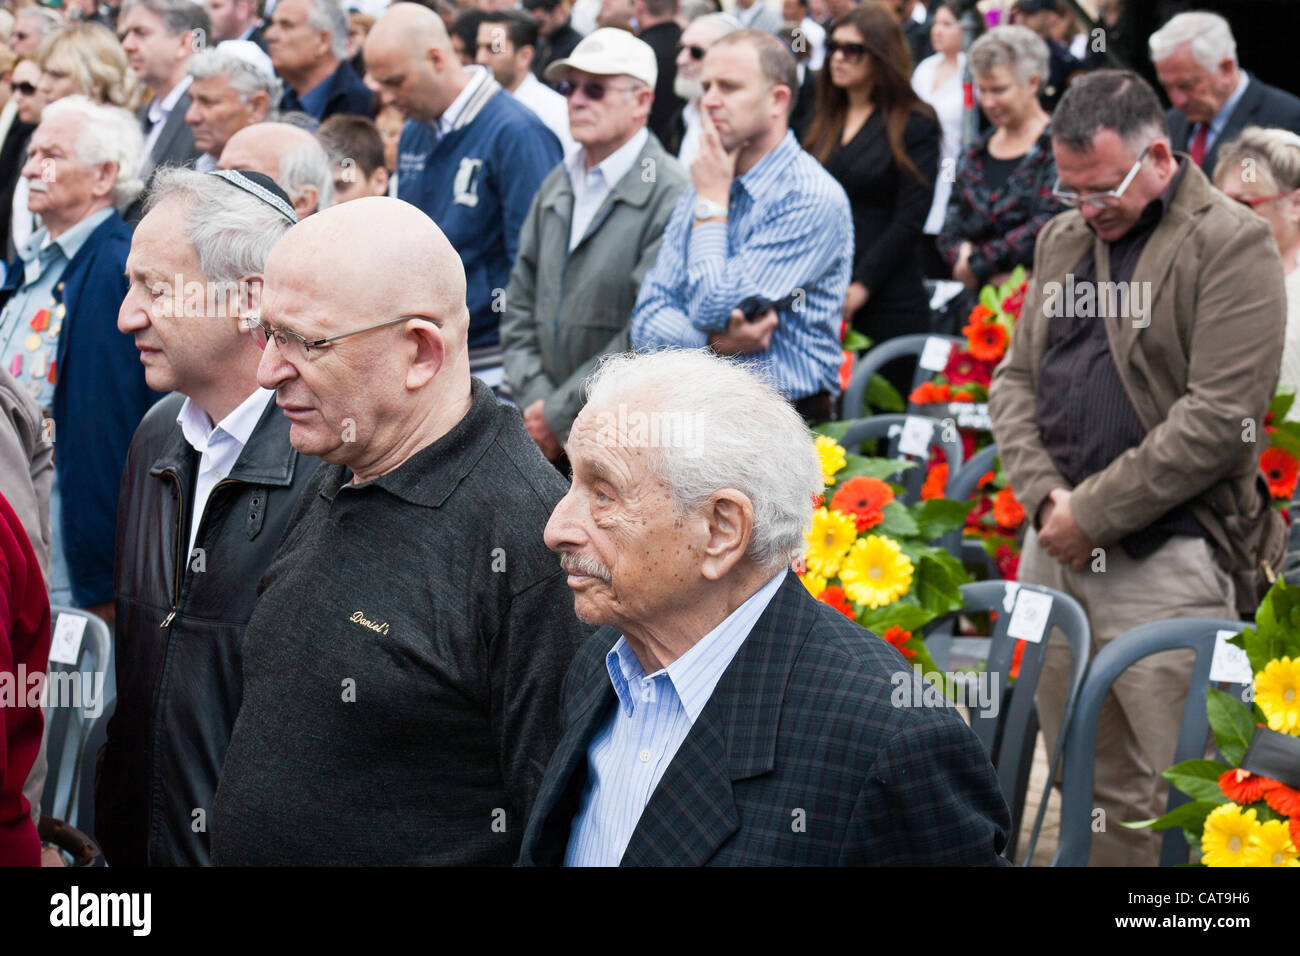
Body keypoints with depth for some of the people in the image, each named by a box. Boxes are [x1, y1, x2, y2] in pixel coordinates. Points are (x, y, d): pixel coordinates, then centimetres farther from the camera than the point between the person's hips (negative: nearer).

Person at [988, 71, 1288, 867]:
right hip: (1055, 550, 7)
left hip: (1165, 557, -7)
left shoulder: (1231, 244, -8)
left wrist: (1093, 512, -13)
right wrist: (1046, 496, -3)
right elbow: (1015, 378, 15)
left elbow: (1220, 418, -15)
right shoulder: (1063, 240, 15)